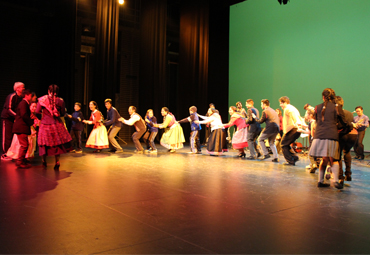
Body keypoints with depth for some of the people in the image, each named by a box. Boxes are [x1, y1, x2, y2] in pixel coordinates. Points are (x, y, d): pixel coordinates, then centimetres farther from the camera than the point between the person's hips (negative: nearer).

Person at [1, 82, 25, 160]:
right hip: (7, 118, -7)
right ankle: (4, 154, 3)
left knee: (12, 137, 7)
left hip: (14, 118, 7)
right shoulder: (12, 96, -15)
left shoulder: (21, 98, 7)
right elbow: (9, 109, -20)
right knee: (6, 137, -4)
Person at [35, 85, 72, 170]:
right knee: (57, 143, 7)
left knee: (45, 143, 13)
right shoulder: (60, 101, -2)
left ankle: (44, 161, 28)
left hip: (45, 124, 0)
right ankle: (57, 163, 4)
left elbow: (37, 113, 0)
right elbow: (63, 113, 6)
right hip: (57, 124, 0)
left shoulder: (42, 100, -1)